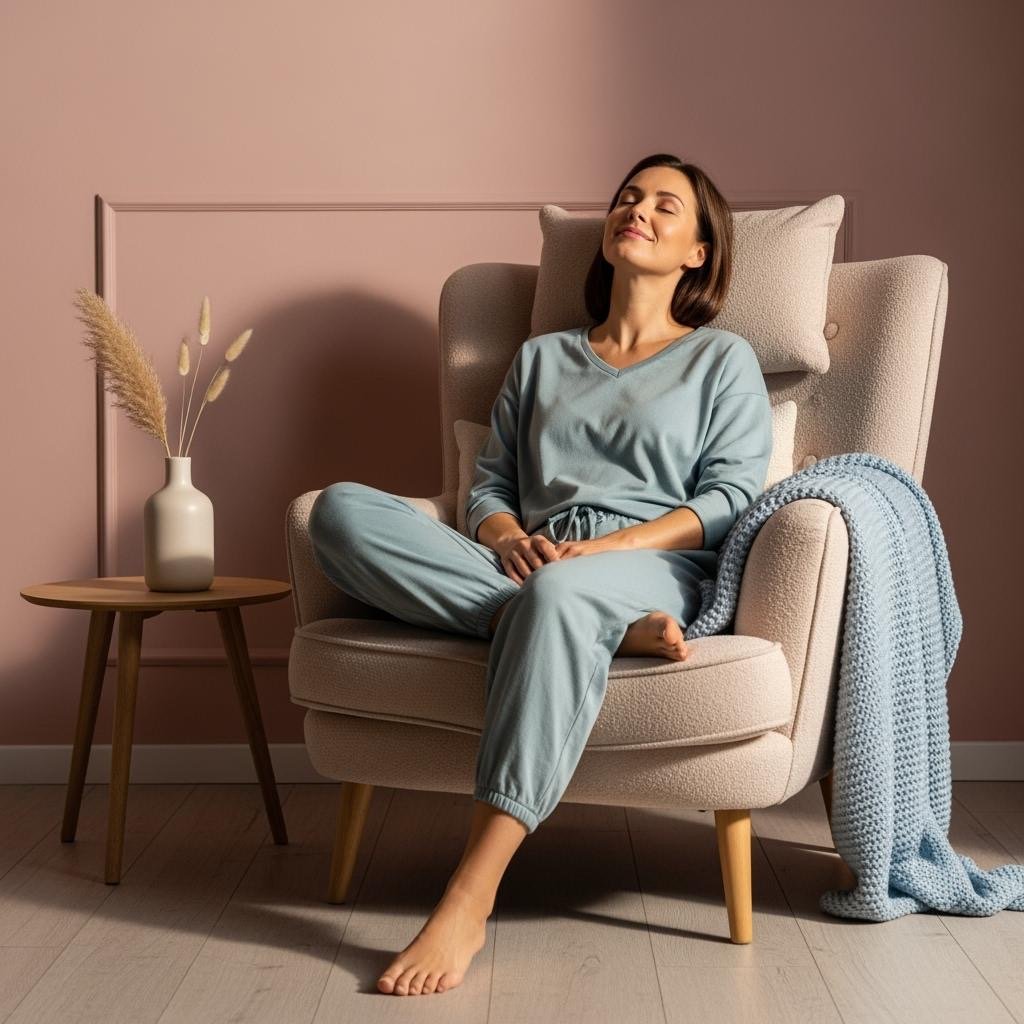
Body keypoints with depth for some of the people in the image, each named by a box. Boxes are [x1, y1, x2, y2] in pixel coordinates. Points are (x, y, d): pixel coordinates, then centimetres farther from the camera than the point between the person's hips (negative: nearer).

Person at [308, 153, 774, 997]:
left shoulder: (722, 358, 18)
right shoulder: (541, 358, 29)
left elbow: (732, 499, 4)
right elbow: (489, 484, 20)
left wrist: (600, 548, -12)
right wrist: (508, 539, -6)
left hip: (657, 570, -4)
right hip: (527, 571, 4)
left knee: (560, 597, -43)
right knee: (342, 509, -22)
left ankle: (469, 903, -43)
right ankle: (606, 633, -32)